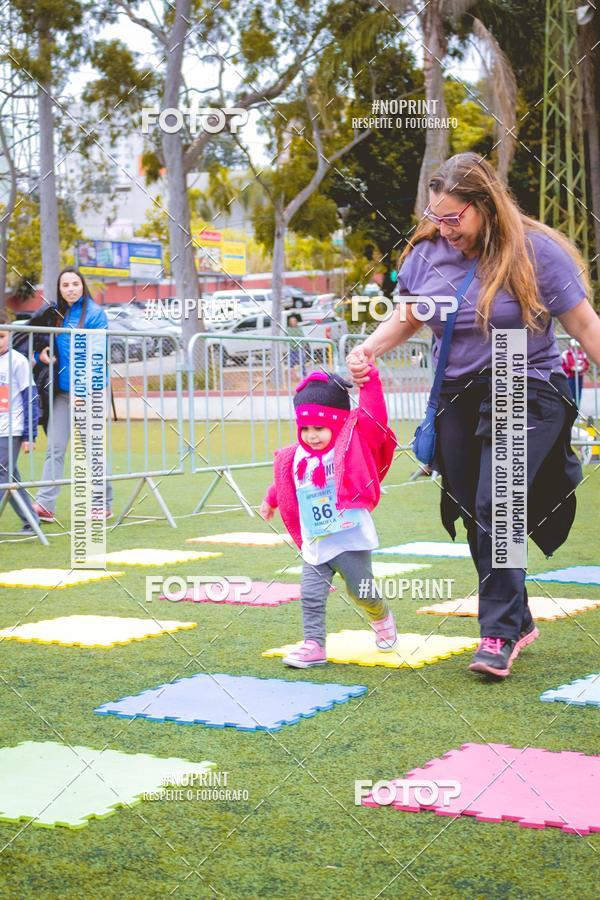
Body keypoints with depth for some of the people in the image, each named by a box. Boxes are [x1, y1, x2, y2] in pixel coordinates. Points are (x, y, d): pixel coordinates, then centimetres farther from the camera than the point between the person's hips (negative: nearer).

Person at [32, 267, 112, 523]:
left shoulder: (95, 313, -6)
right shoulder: (56, 313, 11)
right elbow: (42, 342, 20)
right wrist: (41, 353, -4)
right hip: (61, 390, 5)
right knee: (54, 447, -1)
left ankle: (104, 504, 15)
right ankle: (45, 504, -5)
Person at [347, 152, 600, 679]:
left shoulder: (535, 251, -10)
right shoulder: (427, 253, 1)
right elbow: (407, 318, 16)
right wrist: (370, 348, -2)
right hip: (458, 398, 5)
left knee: (494, 507, -17)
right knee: (475, 517, 7)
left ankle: (499, 634, -6)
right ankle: (519, 622, 25)